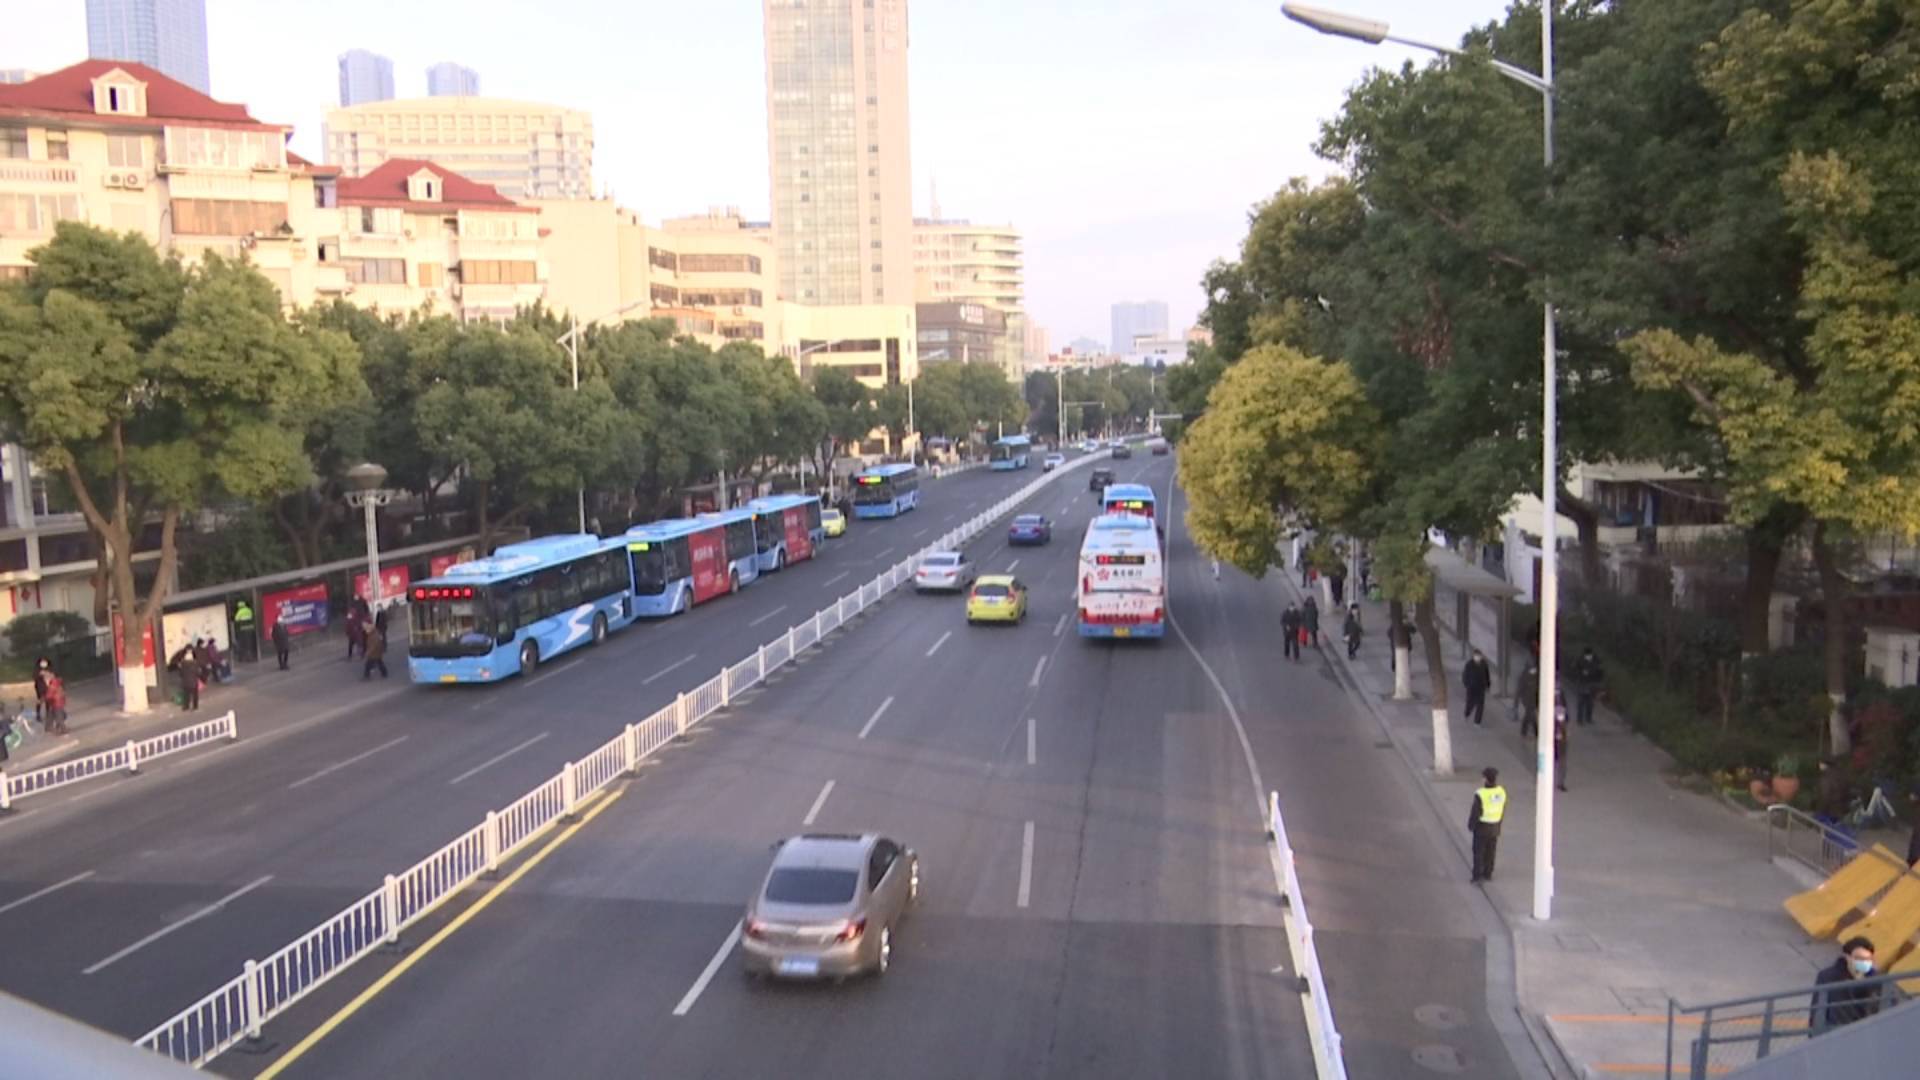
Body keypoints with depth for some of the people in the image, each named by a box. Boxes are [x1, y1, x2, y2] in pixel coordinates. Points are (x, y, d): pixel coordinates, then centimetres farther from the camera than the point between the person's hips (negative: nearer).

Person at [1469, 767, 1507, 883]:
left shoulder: (1481, 795, -29)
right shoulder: (1501, 792, -11)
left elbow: (1475, 812, -20)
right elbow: (1503, 811, 1)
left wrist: (1470, 825, -3)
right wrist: (1498, 823, 17)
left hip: (1481, 827, -5)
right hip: (1494, 827, 5)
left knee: (1478, 852, 9)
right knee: (1490, 851, 19)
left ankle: (1477, 877, 12)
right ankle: (1487, 874, 31)